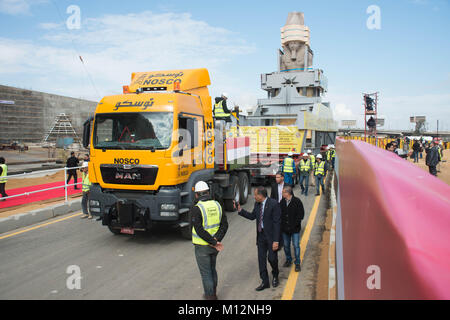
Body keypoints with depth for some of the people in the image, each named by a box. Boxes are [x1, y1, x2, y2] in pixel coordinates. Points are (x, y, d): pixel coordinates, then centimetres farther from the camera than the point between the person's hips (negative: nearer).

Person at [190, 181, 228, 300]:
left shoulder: (196, 209, -18)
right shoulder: (217, 205, 0)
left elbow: (199, 230, -23)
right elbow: (224, 225, -3)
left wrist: (214, 242, -18)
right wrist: (216, 239, -12)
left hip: (202, 246, -6)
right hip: (214, 246, 6)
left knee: (205, 272, 8)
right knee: (212, 269, 23)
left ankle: (210, 296, 19)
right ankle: (213, 293, 36)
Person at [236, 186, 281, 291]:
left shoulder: (273, 204, -19)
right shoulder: (257, 204, 2)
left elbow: (277, 223, -19)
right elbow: (252, 216, 16)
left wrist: (276, 241, -21)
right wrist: (240, 210, 3)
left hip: (271, 236, -6)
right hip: (261, 235, 6)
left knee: (272, 258, 3)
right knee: (261, 259, 9)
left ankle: (275, 276, 33)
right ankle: (265, 282, 23)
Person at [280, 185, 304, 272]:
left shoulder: (297, 201, -12)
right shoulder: (282, 202, 1)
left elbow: (301, 215, -9)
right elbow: (279, 214, 9)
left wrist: (294, 225, -14)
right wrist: (282, 225, -3)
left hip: (295, 229, -4)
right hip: (284, 229, 4)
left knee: (296, 245, 2)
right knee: (286, 245, 14)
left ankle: (297, 263, 17)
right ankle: (288, 260, 35)